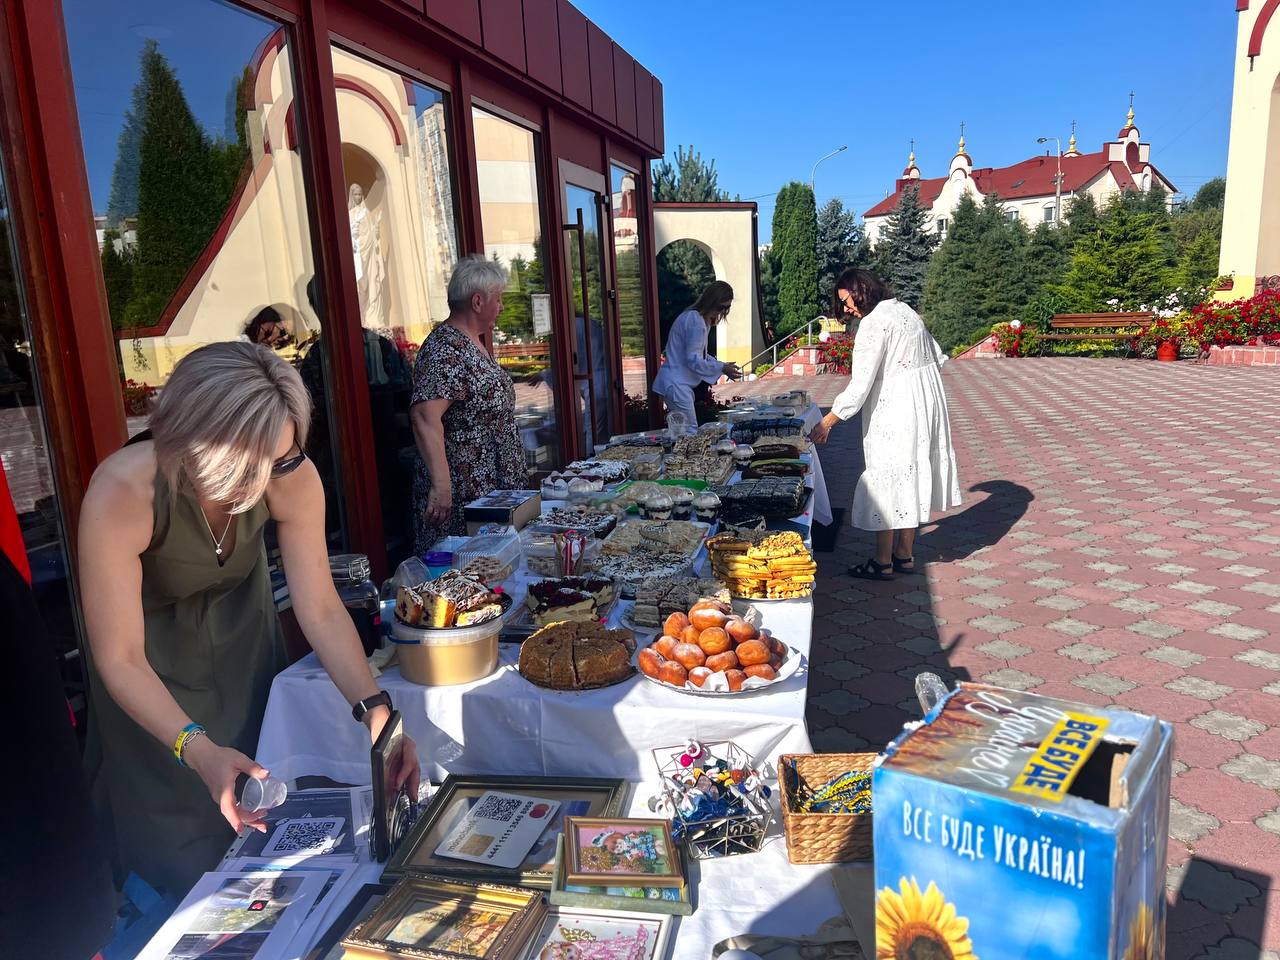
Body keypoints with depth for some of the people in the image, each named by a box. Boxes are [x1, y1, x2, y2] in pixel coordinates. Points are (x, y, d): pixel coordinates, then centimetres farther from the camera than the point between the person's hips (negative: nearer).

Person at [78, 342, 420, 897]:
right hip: (154, 650, -2)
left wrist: (374, 709, -34)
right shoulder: (121, 494, -39)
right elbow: (121, 659, -32)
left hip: (241, 625, 3)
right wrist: (197, 749, -45)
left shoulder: (292, 477, -31)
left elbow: (320, 608, -24)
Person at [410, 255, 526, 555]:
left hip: (496, 491, 10)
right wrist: (441, 484, -37)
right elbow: (425, 416, -30)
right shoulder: (446, 350, -18)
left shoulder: (474, 344, 13)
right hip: (462, 498, -10)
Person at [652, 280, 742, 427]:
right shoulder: (695, 321, -18)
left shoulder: (702, 320, 14)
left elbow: (700, 355, 20)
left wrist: (724, 367, 7)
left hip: (681, 384, 11)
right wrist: (722, 368, -15)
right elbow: (693, 361, -20)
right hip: (676, 385, -11)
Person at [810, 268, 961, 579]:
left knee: (886, 477, -1)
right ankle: (905, 555, 22)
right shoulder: (904, 309, 12)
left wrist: (827, 422, -17)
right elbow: (938, 357, 18)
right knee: (911, 475, 13)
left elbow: (860, 384, -21)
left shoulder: (873, 323, -16)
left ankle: (882, 562, 7)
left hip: (896, 410, -9)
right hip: (927, 401, 9)